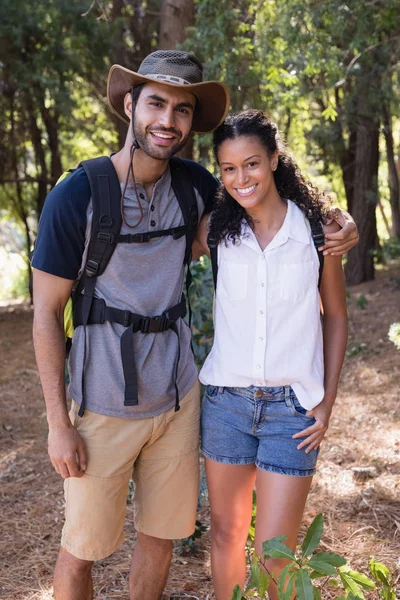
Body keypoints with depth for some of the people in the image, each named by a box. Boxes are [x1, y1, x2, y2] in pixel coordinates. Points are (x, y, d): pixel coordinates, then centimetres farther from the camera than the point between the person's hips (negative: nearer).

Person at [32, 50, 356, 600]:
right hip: (104, 406, -4)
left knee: (162, 533, 19)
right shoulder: (76, 196, -15)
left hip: (178, 398, 4)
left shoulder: (194, 184, -2)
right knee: (82, 549, 8)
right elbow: (46, 313, -10)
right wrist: (58, 423, -11)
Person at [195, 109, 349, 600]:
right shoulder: (215, 229, -2)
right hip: (225, 400, 2)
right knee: (226, 533, 15)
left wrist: (327, 402, 1)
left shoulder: (317, 229, -5)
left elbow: (336, 315, 5)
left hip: (293, 407, -2)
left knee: (273, 558, 1)